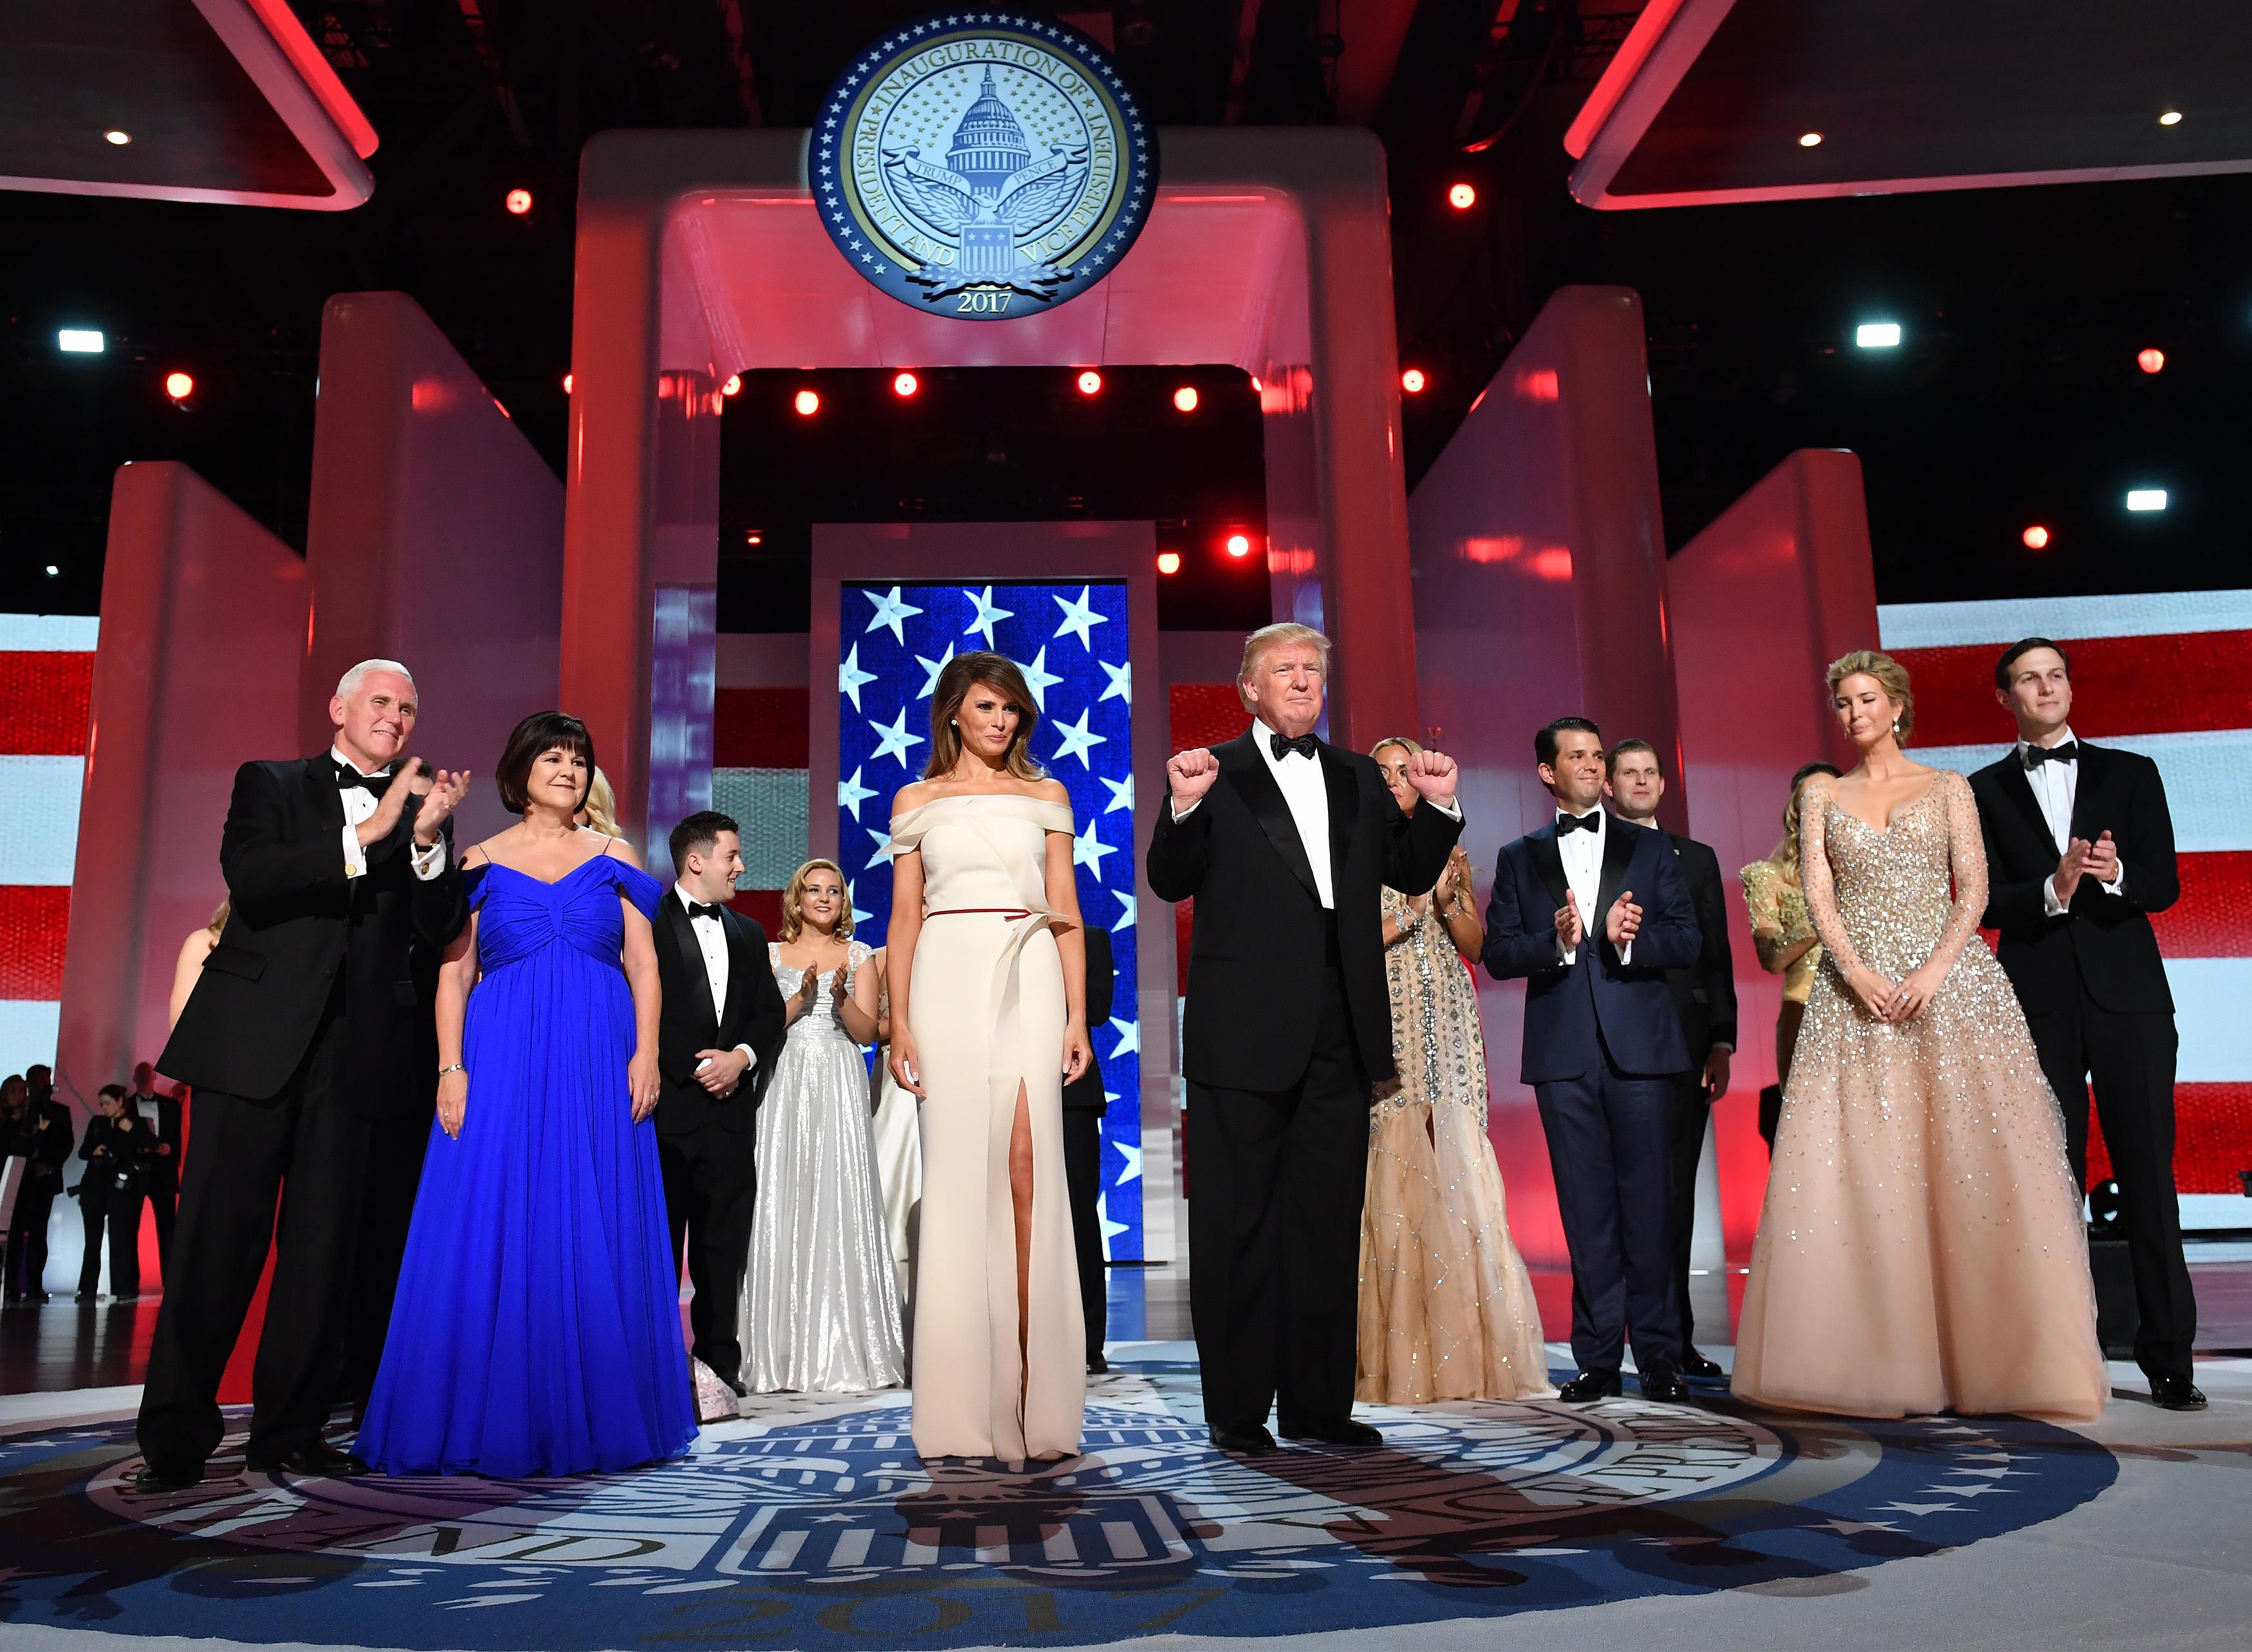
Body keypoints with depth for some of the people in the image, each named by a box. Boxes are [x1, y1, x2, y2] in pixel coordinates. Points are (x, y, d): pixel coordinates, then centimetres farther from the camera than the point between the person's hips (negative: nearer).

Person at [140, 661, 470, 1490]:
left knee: (323, 1246, 6)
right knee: (218, 1237, 0)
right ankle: (176, 1436, 8)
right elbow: (249, 877, -10)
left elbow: (435, 927, 2)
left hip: (353, 1050, 2)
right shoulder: (271, 784, 8)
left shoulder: (419, 809, 13)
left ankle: (291, 1432, 15)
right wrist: (366, 834, -18)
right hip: (255, 1039, -2)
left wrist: (428, 838, -14)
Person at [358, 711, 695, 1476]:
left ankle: (595, 1416, 11)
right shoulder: (482, 862, 9)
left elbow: (643, 964, 6)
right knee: (493, 1232, -2)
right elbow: (454, 973, 5)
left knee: (595, 1233, 2)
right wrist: (451, 1068, -6)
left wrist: (646, 1054, -6)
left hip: (599, 1067, 1)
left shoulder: (614, 859, 10)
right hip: (503, 1062, 0)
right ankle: (493, 1420, 8)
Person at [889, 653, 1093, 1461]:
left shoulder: (1046, 796, 14)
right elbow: (905, 916, 10)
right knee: (958, 1171, -3)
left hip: (1030, 979, 0)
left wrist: (1077, 1016, 1)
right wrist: (900, 1023, -1)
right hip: (949, 980, 0)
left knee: (1029, 1166, -9)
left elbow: (1066, 911, 10)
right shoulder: (917, 801, 13)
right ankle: (964, 1403, 3)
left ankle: (1035, 1392, -5)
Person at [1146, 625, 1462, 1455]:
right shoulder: (1213, 772, 2)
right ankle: (1237, 1409, 14)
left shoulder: (1358, 776, 16)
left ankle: (1318, 1403, 21)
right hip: (1244, 1035, -4)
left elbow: (1412, 873, 16)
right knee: (1237, 1225, 4)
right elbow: (1170, 881, -6)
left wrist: (1438, 807, 0)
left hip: (1339, 1036, 5)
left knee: (1328, 1225, 11)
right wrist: (1185, 807, -23)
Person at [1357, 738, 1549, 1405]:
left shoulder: (1446, 851, 16)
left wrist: (1448, 899, -4)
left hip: (1448, 1024, 3)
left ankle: (1469, 1350, 1)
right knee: (1394, 1176, -8)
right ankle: (1403, 1357, -5)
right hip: (1386, 1025, -2)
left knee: (1455, 1173, -4)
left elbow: (1475, 944, 13)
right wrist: (1415, 909, -9)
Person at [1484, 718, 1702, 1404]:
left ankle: (1659, 1356, 10)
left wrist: (1631, 938, -15)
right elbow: (1498, 955, 4)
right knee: (1586, 1208, 4)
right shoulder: (1519, 858, 12)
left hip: (1640, 1045, 0)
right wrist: (1556, 942, -14)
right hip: (1563, 1052, 0)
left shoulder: (1649, 850, 12)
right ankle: (1598, 1359, 11)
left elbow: (1688, 940, 4)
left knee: (1649, 1201, 0)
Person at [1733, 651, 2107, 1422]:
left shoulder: (1948, 788, 11)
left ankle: (1983, 1353, 1)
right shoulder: (1823, 795, 15)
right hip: (1856, 986, 1)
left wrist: (1936, 968, -14)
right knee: (1859, 1166, -5)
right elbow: (1817, 891, 4)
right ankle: (1884, 1358, -1)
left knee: (1969, 1163, -6)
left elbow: (1973, 889, 1)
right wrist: (1854, 969, -12)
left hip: (1947, 978, -1)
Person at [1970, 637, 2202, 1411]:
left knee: (2148, 1172, 1)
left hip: (2128, 995, 1)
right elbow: (1988, 903, 0)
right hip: (2039, 1000, 0)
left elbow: (2165, 883, 4)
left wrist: (2115, 875, -17)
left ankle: (2169, 1356, 9)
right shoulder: (1985, 790, 9)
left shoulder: (2131, 773, 12)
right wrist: (2054, 889, -18)